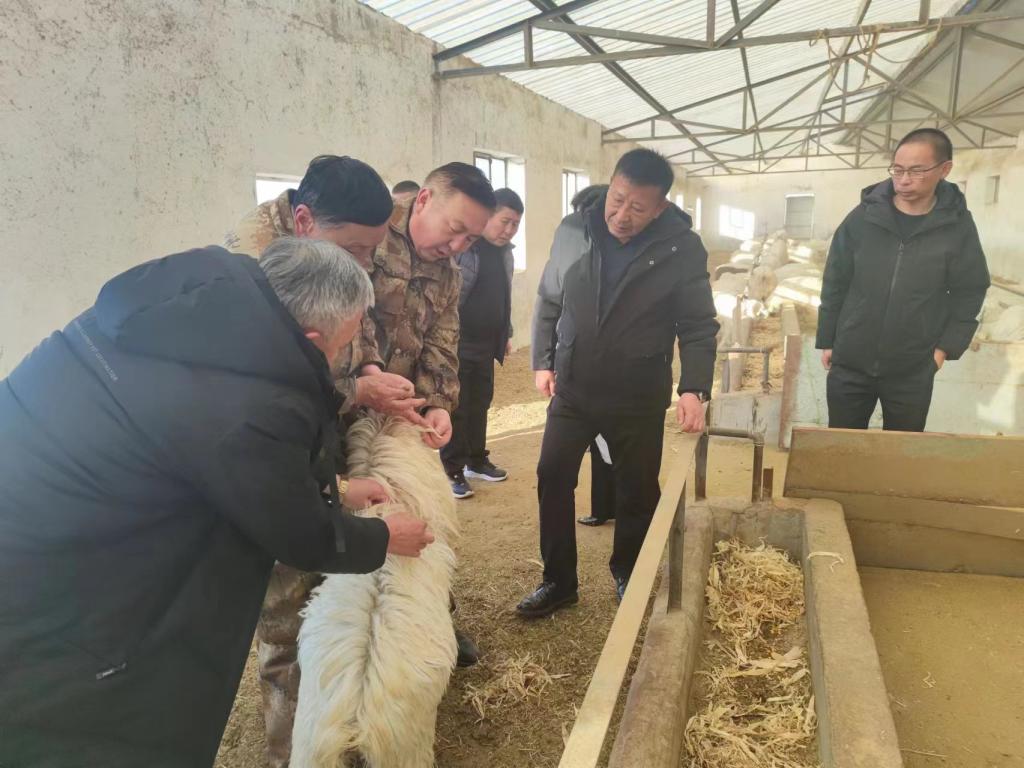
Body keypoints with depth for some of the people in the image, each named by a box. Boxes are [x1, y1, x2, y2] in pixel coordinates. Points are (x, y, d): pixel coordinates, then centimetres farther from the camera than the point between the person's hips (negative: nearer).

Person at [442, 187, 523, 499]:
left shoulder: (505, 252, 11)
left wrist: (506, 334, 21)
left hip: (486, 345, 7)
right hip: (457, 344, -7)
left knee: (480, 405, 16)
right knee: (456, 409, 1)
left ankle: (476, 461, 30)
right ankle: (453, 470, 11)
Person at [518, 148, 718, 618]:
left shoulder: (682, 249, -11)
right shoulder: (572, 232, -4)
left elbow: (699, 327, -6)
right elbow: (548, 302, 7)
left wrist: (694, 388, -16)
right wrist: (543, 361, 4)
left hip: (639, 397, -2)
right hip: (572, 387, 2)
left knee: (638, 491, 10)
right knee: (552, 478, 3)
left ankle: (629, 578, 33)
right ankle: (558, 581, 21)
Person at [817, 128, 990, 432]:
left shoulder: (958, 226, -5)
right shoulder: (863, 217, -6)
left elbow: (970, 291, 4)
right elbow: (835, 282, 1)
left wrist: (947, 346, -4)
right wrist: (826, 340, 3)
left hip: (913, 372, 0)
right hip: (850, 364, 0)